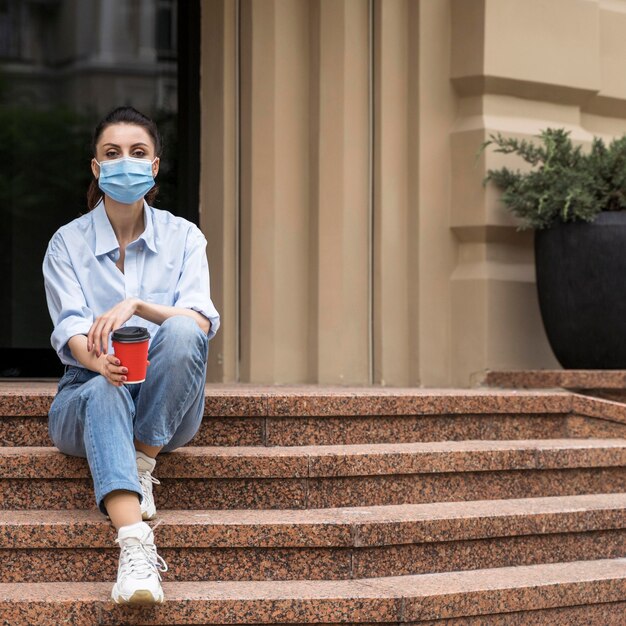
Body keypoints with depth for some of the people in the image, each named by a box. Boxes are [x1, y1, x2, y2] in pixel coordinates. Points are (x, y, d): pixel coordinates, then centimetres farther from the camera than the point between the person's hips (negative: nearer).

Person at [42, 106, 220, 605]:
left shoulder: (183, 237, 4)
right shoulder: (68, 243, 2)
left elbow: (203, 322, -11)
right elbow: (71, 330, -12)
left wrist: (136, 306, -30)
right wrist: (101, 362, -36)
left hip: (167, 410, 1)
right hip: (87, 391, -1)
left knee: (181, 331, -30)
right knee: (104, 394, -38)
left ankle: (142, 467, -20)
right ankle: (135, 546, -55)